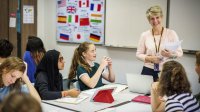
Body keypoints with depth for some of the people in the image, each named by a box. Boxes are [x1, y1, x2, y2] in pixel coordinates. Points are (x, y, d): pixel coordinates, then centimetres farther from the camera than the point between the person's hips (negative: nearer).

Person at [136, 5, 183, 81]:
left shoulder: (171, 33, -2)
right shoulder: (145, 35, 1)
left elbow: (180, 52, 2)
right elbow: (138, 54, 5)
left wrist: (171, 55, -19)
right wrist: (149, 58, -12)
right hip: (148, 71, 1)